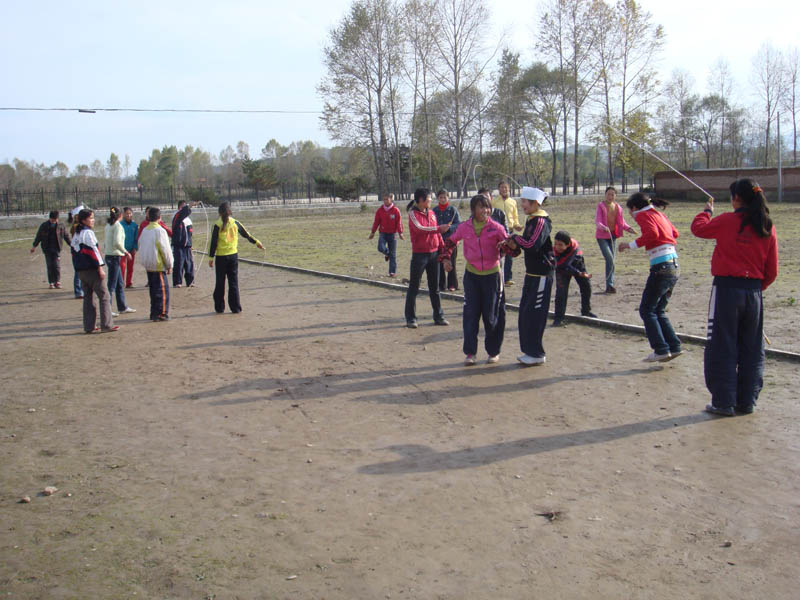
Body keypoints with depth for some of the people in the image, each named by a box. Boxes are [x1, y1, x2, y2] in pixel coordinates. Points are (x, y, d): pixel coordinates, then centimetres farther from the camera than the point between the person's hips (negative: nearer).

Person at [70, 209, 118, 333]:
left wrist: (78, 269, 21)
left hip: (81, 270, 9)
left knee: (88, 297, 12)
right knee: (104, 296, -3)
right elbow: (93, 250, -17)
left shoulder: (76, 235, 15)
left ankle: (89, 326, 13)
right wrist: (100, 268, -15)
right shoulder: (88, 233, -12)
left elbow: (74, 252, 17)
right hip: (92, 270, -9)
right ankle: (106, 325, -5)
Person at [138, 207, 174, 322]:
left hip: (147, 265, 8)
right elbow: (165, 250, -13)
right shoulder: (160, 231, -14)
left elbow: (140, 246, 16)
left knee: (153, 289, 15)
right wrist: (169, 265, -4)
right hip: (158, 265, -8)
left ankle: (154, 313, 18)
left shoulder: (144, 230, 10)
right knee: (162, 290, -2)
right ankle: (161, 313, -4)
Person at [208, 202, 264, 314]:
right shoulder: (235, 223, 1)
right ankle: (236, 307, 5)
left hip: (221, 256, -2)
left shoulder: (218, 225, -8)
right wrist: (256, 242, 25)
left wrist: (211, 257, -3)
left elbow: (214, 242, -8)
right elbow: (246, 234, 12)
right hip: (233, 255, 2)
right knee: (233, 282, 6)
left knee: (220, 283, 8)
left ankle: (219, 307, 13)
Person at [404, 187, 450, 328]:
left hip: (434, 253, 6)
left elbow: (437, 233, 16)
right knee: (413, 287, 0)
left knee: (434, 287, 11)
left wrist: (442, 249, 9)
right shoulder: (413, 213, -7)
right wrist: (439, 228, -25)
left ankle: (438, 316, 18)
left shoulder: (431, 213, 11)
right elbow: (419, 228, -24)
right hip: (419, 254, -6)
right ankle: (411, 318, 4)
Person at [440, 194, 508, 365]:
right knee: (470, 313, 0)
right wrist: (445, 258, 3)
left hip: (492, 275, -2)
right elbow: (451, 241, 15)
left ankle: (494, 352, 20)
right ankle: (470, 352, 8)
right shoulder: (464, 227, -1)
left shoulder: (496, 227, -7)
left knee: (492, 315, 4)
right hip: (472, 275, 2)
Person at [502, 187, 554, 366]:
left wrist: (515, 238, -14)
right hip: (531, 273, 10)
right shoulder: (531, 220, 13)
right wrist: (513, 245, 0)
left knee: (534, 314, -5)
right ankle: (529, 351, 22)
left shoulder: (541, 222, -16)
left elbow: (532, 245, -27)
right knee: (525, 312, 12)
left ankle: (536, 354, 5)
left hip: (542, 275, -10)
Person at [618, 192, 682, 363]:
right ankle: (674, 347, 11)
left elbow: (652, 234, -21)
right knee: (658, 310, 16)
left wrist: (631, 245, -16)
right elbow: (674, 233, 28)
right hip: (674, 267, 8)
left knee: (646, 310, 0)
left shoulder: (643, 215, -4)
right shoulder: (659, 214, 19)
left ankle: (661, 350, -5)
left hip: (661, 267, -8)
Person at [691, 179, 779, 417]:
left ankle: (724, 402, 6)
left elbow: (698, 228, 8)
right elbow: (772, 270, 6)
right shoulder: (768, 228, 4)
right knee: (751, 350, 13)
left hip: (727, 288, -4)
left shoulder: (727, 221, -9)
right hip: (754, 292, 5)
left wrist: (707, 211, 25)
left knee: (722, 349, 4)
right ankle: (746, 401, 19)